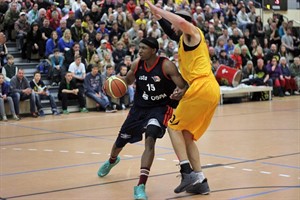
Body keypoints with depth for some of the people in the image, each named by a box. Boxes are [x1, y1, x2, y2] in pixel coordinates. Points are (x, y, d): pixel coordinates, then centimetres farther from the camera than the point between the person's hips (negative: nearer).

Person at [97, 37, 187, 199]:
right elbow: (128, 80, 12)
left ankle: (141, 186, -26)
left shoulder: (166, 66, -22)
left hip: (160, 108, -5)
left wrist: (181, 92, -48)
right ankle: (111, 161, 56)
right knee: (120, 141, 19)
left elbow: (184, 86, -23)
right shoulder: (136, 64, -8)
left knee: (150, 140, -29)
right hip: (139, 107, 5)